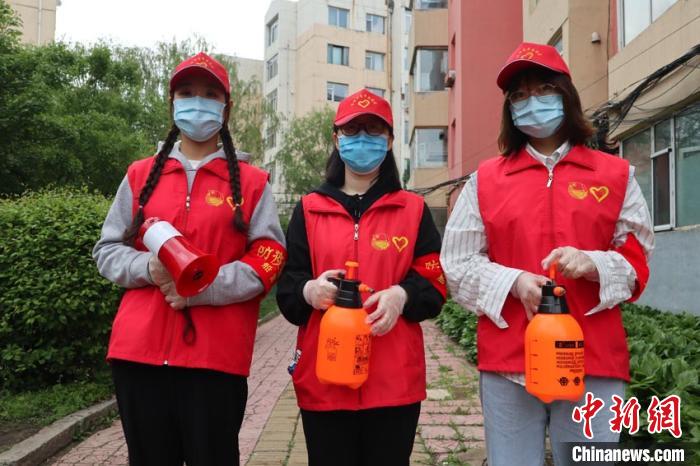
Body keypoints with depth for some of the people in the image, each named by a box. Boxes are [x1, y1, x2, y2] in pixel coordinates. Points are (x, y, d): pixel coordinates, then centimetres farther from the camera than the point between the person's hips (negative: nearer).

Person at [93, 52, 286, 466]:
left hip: (217, 353, -2)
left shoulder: (251, 182, 7)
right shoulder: (140, 175, 14)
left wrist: (204, 288, -15)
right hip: (139, 348, 3)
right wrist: (146, 268, -8)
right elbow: (107, 250, 14)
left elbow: (270, 260, -1)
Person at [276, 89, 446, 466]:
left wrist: (402, 295, -16)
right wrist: (309, 291, -18)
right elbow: (285, 290, 5)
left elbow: (435, 284, 4)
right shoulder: (309, 209, 9)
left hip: (394, 378, 0)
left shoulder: (413, 210, 8)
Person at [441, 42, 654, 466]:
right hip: (508, 363, 0)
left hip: (594, 365, 0)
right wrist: (513, 281, -13)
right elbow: (458, 264, 5)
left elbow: (639, 259, 8)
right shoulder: (485, 180, 8)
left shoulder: (616, 175, 9)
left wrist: (593, 265, -13)